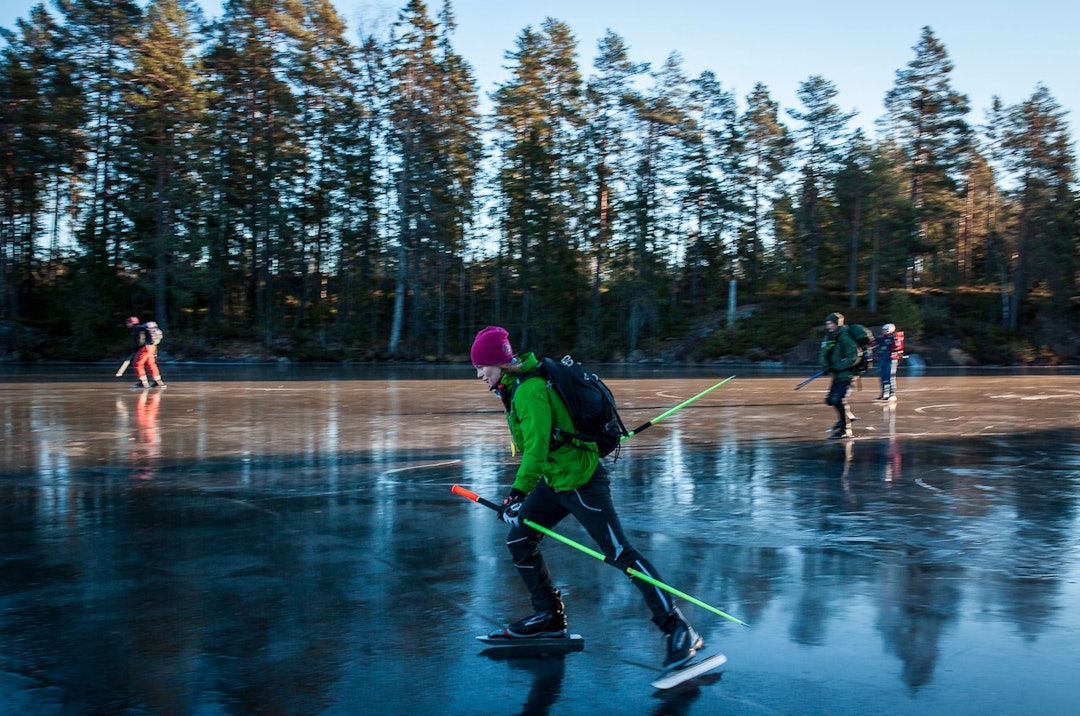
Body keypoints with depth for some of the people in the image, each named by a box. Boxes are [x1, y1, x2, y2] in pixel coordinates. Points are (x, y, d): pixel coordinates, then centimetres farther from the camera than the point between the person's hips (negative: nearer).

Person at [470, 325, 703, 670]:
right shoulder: (515, 386, 9)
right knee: (519, 540, 12)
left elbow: (536, 448, -28)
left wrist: (518, 492, -28)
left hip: (581, 482, -10)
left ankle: (679, 630, -3)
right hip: (554, 480, 10)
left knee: (621, 554, -9)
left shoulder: (530, 391, -22)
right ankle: (550, 616, 24)